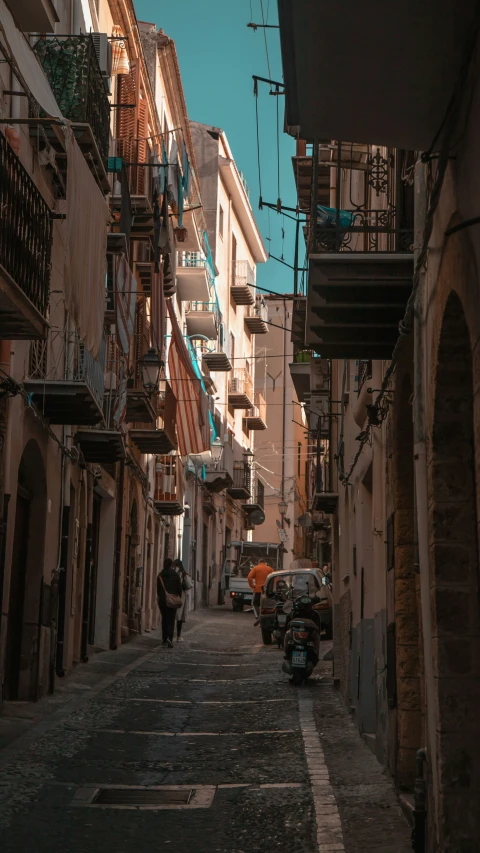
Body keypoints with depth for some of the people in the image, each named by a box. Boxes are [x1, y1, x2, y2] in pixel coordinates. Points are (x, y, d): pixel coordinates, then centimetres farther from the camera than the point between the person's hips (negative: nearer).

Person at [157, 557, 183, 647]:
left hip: (162, 600, 2)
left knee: (164, 619, 16)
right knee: (171, 620, -2)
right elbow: (179, 588, -3)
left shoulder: (160, 575, 0)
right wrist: (179, 598, 9)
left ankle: (164, 639, 18)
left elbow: (158, 588, 5)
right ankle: (170, 638, -20)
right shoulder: (176, 575, -6)